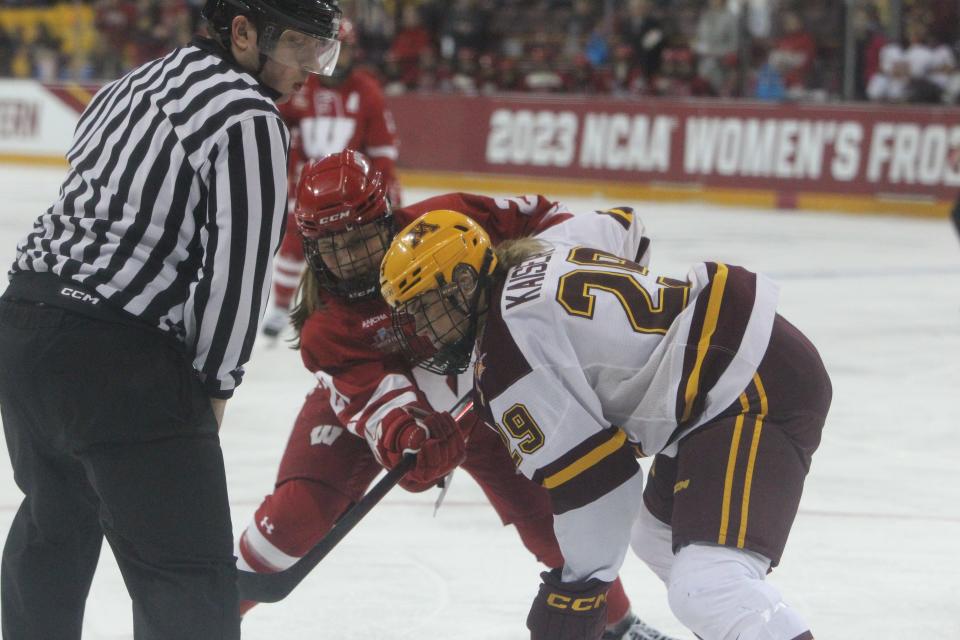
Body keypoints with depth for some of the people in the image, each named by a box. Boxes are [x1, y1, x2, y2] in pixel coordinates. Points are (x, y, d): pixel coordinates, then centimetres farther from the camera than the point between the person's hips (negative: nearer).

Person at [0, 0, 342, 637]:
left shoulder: (137, 82, 16)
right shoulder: (251, 120, -10)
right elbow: (239, 270, -14)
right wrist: (215, 387, -1)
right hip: (116, 354, -9)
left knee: (56, 522, 32)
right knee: (189, 582, -9)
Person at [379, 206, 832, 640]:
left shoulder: (507, 357, -14)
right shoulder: (537, 251, 13)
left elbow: (591, 477, -17)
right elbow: (621, 227, 35)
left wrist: (576, 591, -6)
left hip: (756, 390, -11)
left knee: (707, 586, -26)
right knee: (658, 536, 29)